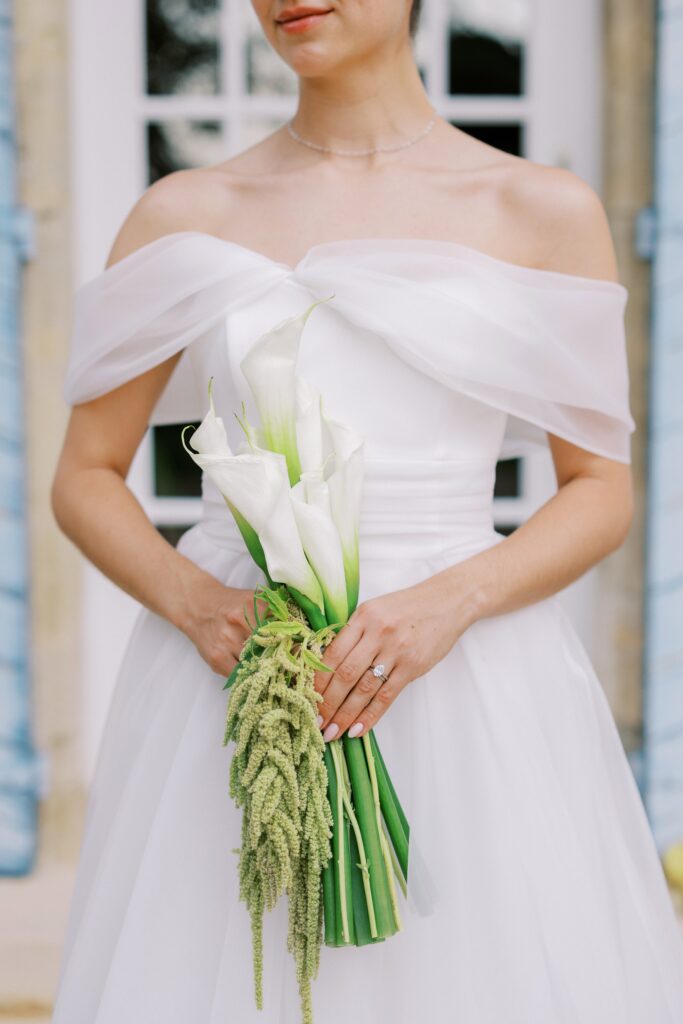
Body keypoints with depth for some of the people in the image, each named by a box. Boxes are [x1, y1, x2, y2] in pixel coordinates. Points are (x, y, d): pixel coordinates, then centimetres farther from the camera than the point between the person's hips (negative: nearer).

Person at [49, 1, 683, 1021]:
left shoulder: (544, 211, 3)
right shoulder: (184, 216, 6)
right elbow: (84, 478, 10)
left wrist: (446, 603, -13)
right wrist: (191, 601, -10)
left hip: (470, 687, -1)